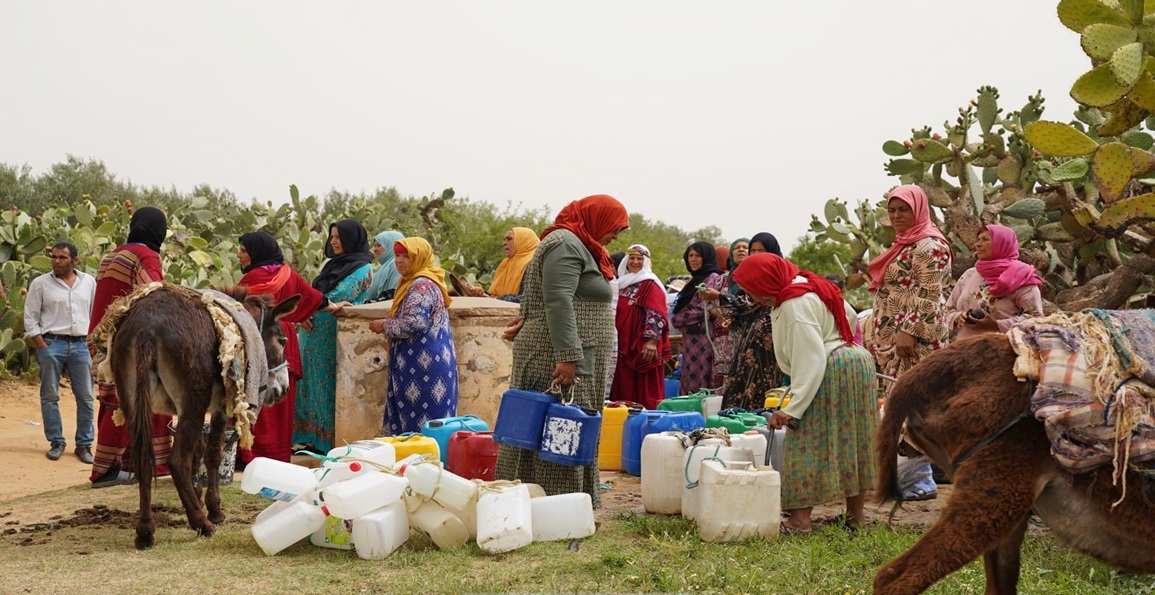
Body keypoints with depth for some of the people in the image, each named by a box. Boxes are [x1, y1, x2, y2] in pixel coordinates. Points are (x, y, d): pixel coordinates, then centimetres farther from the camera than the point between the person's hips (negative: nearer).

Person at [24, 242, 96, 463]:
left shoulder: (88, 282, 9)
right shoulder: (40, 283, 2)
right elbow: (30, 318, 1)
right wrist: (42, 346, -7)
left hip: (80, 344, 2)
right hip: (51, 343, -2)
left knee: (85, 397, 1)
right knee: (50, 396, 2)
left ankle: (84, 444, 9)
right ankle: (56, 442, 12)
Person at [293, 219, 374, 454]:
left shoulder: (362, 269, -6)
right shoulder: (334, 264, 18)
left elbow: (340, 297, -16)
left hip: (334, 335, -8)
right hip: (315, 332, 8)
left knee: (328, 384, -5)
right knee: (313, 382, 8)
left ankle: (331, 440, 1)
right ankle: (314, 437, 13)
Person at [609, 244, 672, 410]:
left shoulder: (650, 285, -5)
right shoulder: (623, 284, 18)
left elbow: (656, 315, -15)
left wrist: (652, 341, -24)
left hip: (644, 346, -8)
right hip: (625, 344, 8)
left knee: (645, 389, -7)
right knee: (625, 389, 7)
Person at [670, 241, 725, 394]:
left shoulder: (713, 278, -4)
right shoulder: (693, 280, 20)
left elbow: (707, 308, -13)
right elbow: (681, 307, 17)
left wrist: (678, 319, -2)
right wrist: (681, 323, -5)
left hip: (704, 335, -8)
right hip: (690, 338, 8)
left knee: (701, 382, -9)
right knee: (689, 381, 6)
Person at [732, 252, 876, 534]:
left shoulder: (794, 305, -20)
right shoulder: (809, 286, 10)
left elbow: (811, 360, -25)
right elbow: (849, 316, 20)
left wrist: (793, 409, -26)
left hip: (830, 373, -10)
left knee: (809, 444, -6)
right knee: (852, 441, 13)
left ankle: (800, 517, -8)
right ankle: (856, 513, 19)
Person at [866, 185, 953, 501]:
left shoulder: (928, 246, -9)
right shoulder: (904, 245, 21)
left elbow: (928, 296, -18)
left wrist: (908, 331, -24)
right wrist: (878, 338, 23)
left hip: (914, 341, -10)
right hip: (893, 341, 10)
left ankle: (921, 480, -10)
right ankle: (904, 473, 13)